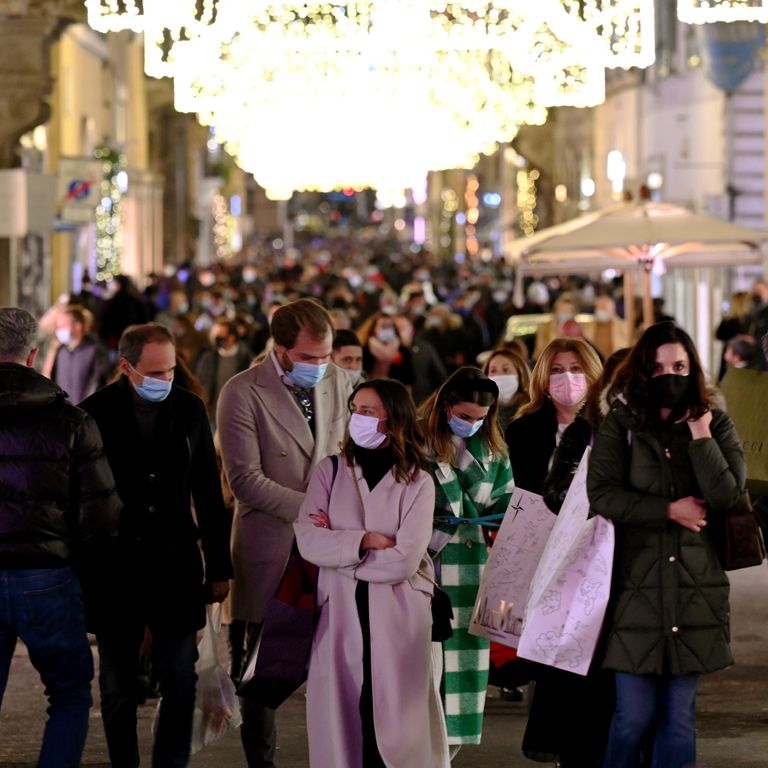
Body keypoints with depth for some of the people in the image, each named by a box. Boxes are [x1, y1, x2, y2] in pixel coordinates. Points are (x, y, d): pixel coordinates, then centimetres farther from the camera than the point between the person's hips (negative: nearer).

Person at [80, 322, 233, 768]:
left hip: (176, 568, 2)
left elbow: (209, 494, 8)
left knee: (181, 684, 2)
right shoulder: (95, 413, -6)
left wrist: (220, 566, 8)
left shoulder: (190, 409, 2)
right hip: (115, 571, -2)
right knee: (118, 686, 8)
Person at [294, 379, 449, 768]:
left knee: (394, 719, 0)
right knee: (343, 715, 1)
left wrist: (338, 545, -6)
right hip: (341, 612, 2)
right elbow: (308, 542, -7)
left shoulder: (418, 483, -1)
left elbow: (403, 560, -13)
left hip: (397, 617, -2)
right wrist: (364, 541, -14)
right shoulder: (330, 470, 5)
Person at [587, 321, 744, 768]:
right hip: (636, 587, -2)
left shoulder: (717, 426, 7)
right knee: (635, 715, -3)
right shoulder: (620, 426, 3)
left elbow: (726, 497, -7)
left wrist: (700, 436, -9)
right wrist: (670, 510, -11)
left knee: (679, 714, 5)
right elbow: (602, 494, -10)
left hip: (695, 590, 2)